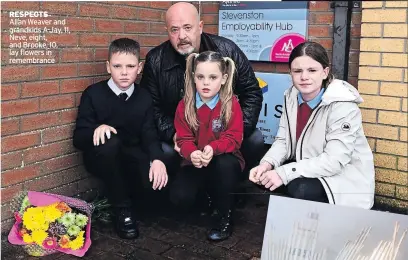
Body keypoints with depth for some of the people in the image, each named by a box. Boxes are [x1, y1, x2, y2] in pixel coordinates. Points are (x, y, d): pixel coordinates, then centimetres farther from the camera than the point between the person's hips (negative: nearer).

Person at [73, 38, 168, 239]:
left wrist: (157, 158, -28)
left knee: (159, 179, -28)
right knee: (109, 142, -37)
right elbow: (79, 139, -10)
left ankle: (125, 192, 9)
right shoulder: (93, 94, -7)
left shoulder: (144, 97, 2)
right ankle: (123, 209, -20)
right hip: (102, 158, -2)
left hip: (132, 159, 2)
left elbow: (149, 134, -7)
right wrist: (97, 129, -33)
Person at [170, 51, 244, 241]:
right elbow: (183, 139, -7)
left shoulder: (231, 103, -13)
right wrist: (192, 154, -32)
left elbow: (233, 138, -17)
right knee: (179, 197, -22)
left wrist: (213, 149, -39)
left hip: (224, 160, -2)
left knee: (224, 164, -40)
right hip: (195, 162, 2)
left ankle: (225, 215, -13)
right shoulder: (185, 105, -6)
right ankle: (208, 197, 17)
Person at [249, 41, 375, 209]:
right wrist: (267, 163, -21)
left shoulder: (343, 105, -23)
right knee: (262, 176, -11)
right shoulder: (291, 97, -2)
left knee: (300, 190, -32)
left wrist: (285, 173, -33)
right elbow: (283, 140, 1)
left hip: (344, 177, -6)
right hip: (307, 168, 7)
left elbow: (334, 161, -29)